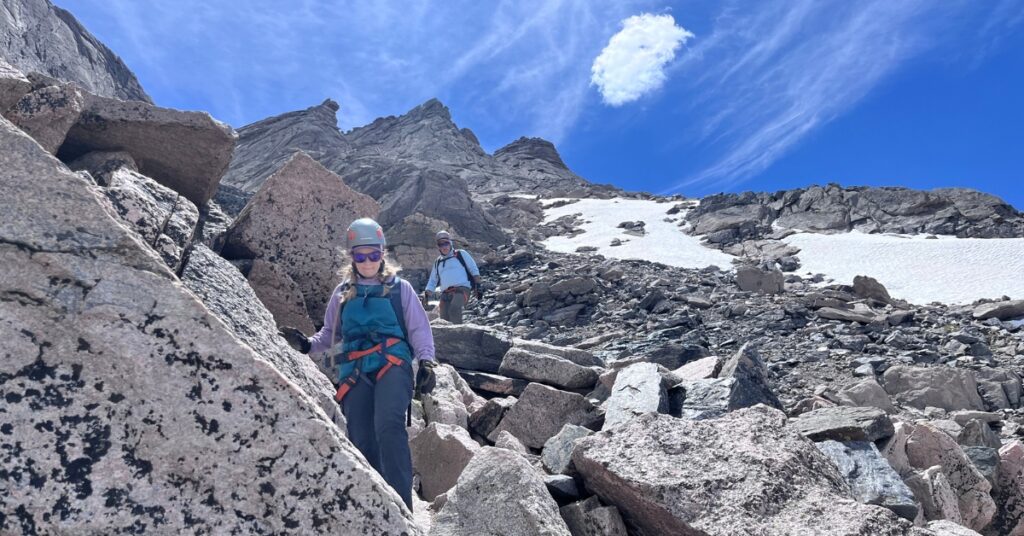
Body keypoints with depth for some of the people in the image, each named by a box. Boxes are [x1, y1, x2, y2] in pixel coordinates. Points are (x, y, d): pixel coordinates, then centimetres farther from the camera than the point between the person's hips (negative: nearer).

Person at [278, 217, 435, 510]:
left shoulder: (400, 288, 12)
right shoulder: (342, 293, 20)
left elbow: (419, 330, 7)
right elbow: (330, 333, 23)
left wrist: (426, 361, -9)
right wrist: (308, 344, 2)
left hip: (392, 364, -3)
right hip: (354, 372, 4)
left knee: (389, 426, -27)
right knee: (363, 443, -2)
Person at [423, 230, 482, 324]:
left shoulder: (461, 254, 12)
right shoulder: (438, 262, 25)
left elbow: (474, 270, 10)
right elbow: (432, 282, 26)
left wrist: (478, 286, -1)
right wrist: (426, 295, 10)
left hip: (462, 289, -5)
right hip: (445, 294, 5)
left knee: (454, 309, -33)